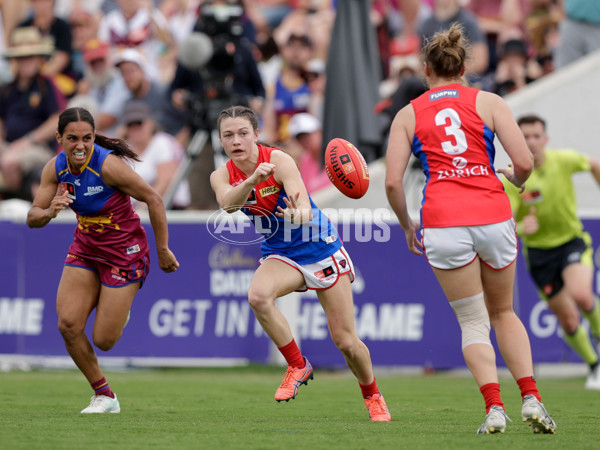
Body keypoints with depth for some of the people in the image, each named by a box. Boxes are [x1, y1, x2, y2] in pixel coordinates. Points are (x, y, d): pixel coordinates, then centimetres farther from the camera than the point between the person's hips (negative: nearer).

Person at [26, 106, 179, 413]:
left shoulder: (108, 164, -25)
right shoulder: (55, 168, -7)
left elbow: (153, 200, -18)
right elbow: (32, 218, -3)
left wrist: (163, 250, -13)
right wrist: (49, 212, -27)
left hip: (124, 252, -5)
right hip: (85, 248, 5)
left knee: (103, 341, -5)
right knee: (68, 324, -11)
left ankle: (118, 313, 34)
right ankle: (104, 396, 8)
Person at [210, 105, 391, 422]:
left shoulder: (279, 160, -22)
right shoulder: (222, 177, -10)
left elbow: (305, 208, -36)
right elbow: (228, 204, -33)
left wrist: (299, 214, -60)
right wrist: (252, 180, -52)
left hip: (320, 247, -3)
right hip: (279, 254, 3)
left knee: (346, 341, -1)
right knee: (257, 295, -33)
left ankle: (372, 396, 28)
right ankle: (298, 366, -13)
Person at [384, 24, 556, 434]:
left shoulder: (408, 115, 10)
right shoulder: (489, 102, 8)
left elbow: (392, 182, 3)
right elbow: (524, 162, 0)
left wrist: (407, 226, 19)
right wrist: (515, 181, 23)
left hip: (444, 223, -1)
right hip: (493, 216, 1)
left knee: (473, 322, 8)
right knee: (503, 313, 20)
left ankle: (494, 407, -10)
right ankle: (531, 398, 4)